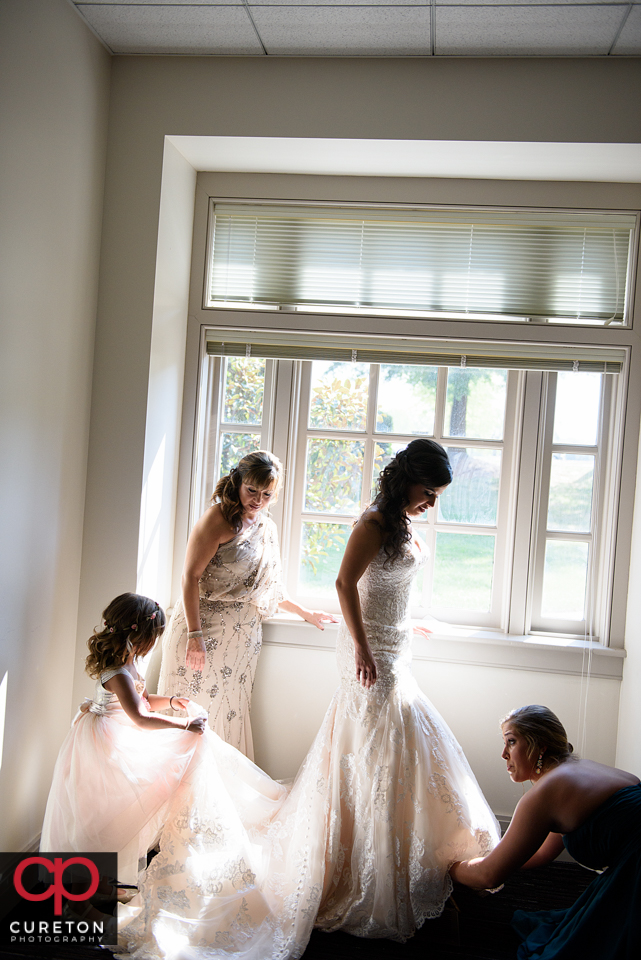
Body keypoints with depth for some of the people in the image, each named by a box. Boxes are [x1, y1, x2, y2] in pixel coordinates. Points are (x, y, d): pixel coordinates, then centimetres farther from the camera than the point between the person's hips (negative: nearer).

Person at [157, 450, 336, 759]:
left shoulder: (267, 528, 12)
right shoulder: (218, 517, -10)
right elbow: (191, 577, -15)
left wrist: (305, 613, 26)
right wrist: (195, 634, -21)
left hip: (242, 636, 6)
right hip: (205, 629, -6)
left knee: (230, 712, 10)